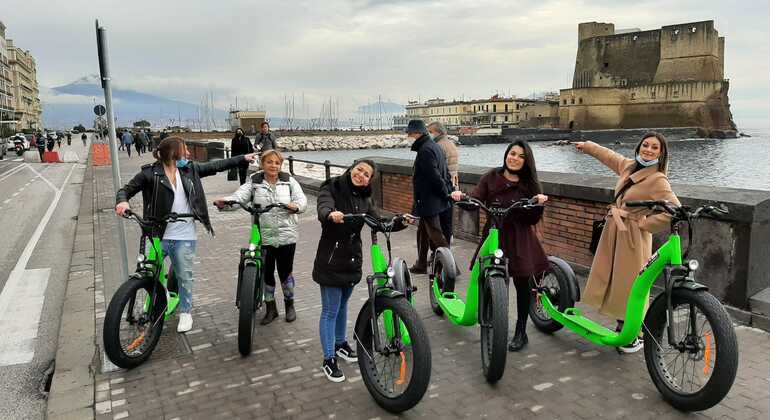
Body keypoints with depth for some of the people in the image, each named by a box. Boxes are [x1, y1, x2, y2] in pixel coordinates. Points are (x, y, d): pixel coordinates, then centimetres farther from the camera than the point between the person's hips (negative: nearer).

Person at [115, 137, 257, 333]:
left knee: (185, 276, 10)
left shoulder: (189, 169, 5)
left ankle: (185, 313, 27)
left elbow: (216, 166, 13)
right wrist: (122, 201, -26)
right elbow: (126, 189, -3)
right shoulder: (150, 173, -7)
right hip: (157, 234, -2)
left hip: (184, 236, 2)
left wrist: (243, 158, 16)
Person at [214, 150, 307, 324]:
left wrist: (296, 206, -27)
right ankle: (270, 308, 28)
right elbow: (240, 195, -13)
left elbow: (302, 199, -3)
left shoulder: (289, 181, 4)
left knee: (285, 272, 8)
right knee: (266, 273, 9)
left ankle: (289, 305, 31)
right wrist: (225, 201, -34)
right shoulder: (254, 182, 2)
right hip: (263, 237, 1)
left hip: (286, 236, 0)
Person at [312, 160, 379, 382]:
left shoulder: (364, 198, 6)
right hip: (331, 260, -6)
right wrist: (331, 215, -55)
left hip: (352, 259, 6)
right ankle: (329, 360, 14)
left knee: (343, 304, 23)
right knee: (330, 311, 1)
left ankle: (340, 343, 43)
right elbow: (323, 208, -31)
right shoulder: (331, 188, -12)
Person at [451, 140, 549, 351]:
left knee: (522, 283, 5)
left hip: (520, 240, 0)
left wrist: (540, 203, -19)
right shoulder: (491, 177, 4)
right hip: (493, 235, 0)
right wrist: (461, 197, -27)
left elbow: (533, 219, -1)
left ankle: (521, 332, 22)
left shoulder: (530, 184, 4)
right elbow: (475, 201, -8)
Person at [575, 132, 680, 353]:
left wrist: (645, 223, -15)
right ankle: (621, 325, 29)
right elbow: (610, 156, 27)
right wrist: (587, 146, 39)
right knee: (612, 279, 13)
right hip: (613, 232, 7)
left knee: (631, 285, 0)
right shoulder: (628, 166, 7)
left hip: (633, 237, -7)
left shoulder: (658, 180, -14)